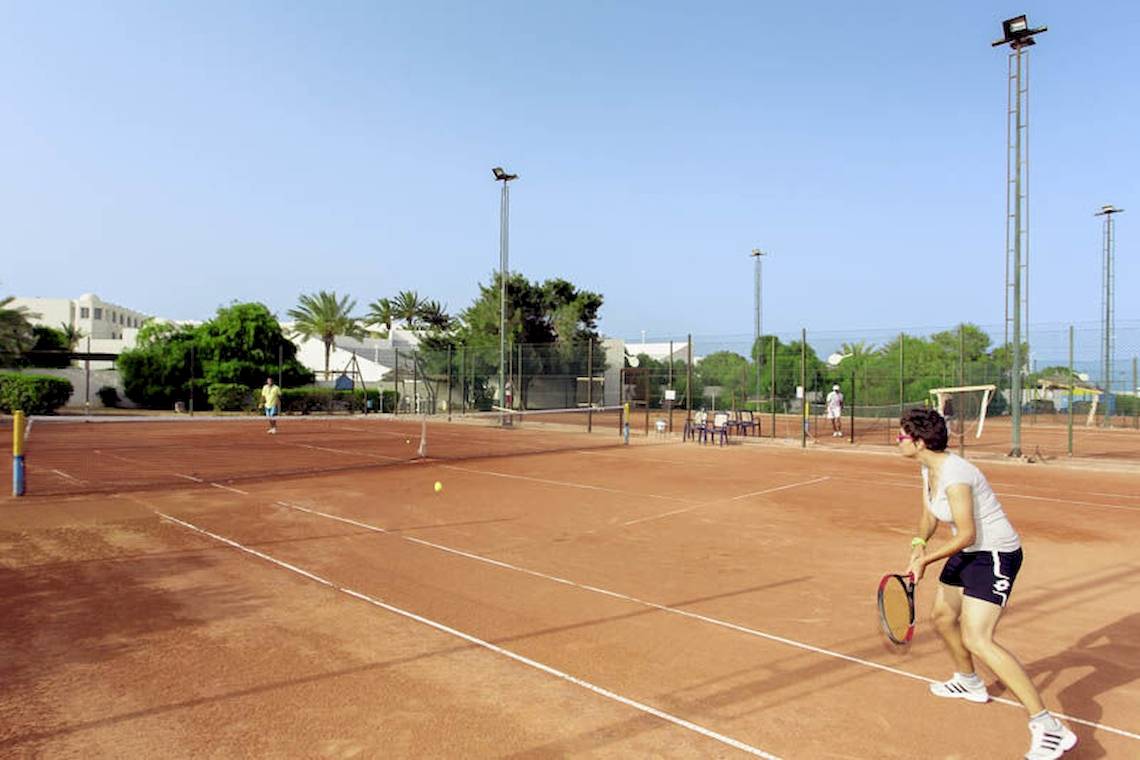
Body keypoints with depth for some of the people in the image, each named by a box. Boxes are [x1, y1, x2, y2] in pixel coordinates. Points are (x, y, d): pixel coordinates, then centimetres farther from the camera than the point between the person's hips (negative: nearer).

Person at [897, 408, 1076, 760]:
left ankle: (1048, 728, -14)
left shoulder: (954, 475, -27)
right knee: (942, 616, 23)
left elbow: (967, 535, -25)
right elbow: (930, 515, 13)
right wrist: (919, 541, -6)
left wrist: (925, 560, -21)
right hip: (969, 553, 10)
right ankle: (968, 682, 48)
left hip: (995, 555, -10)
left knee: (977, 640, -19)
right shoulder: (929, 469, 3)